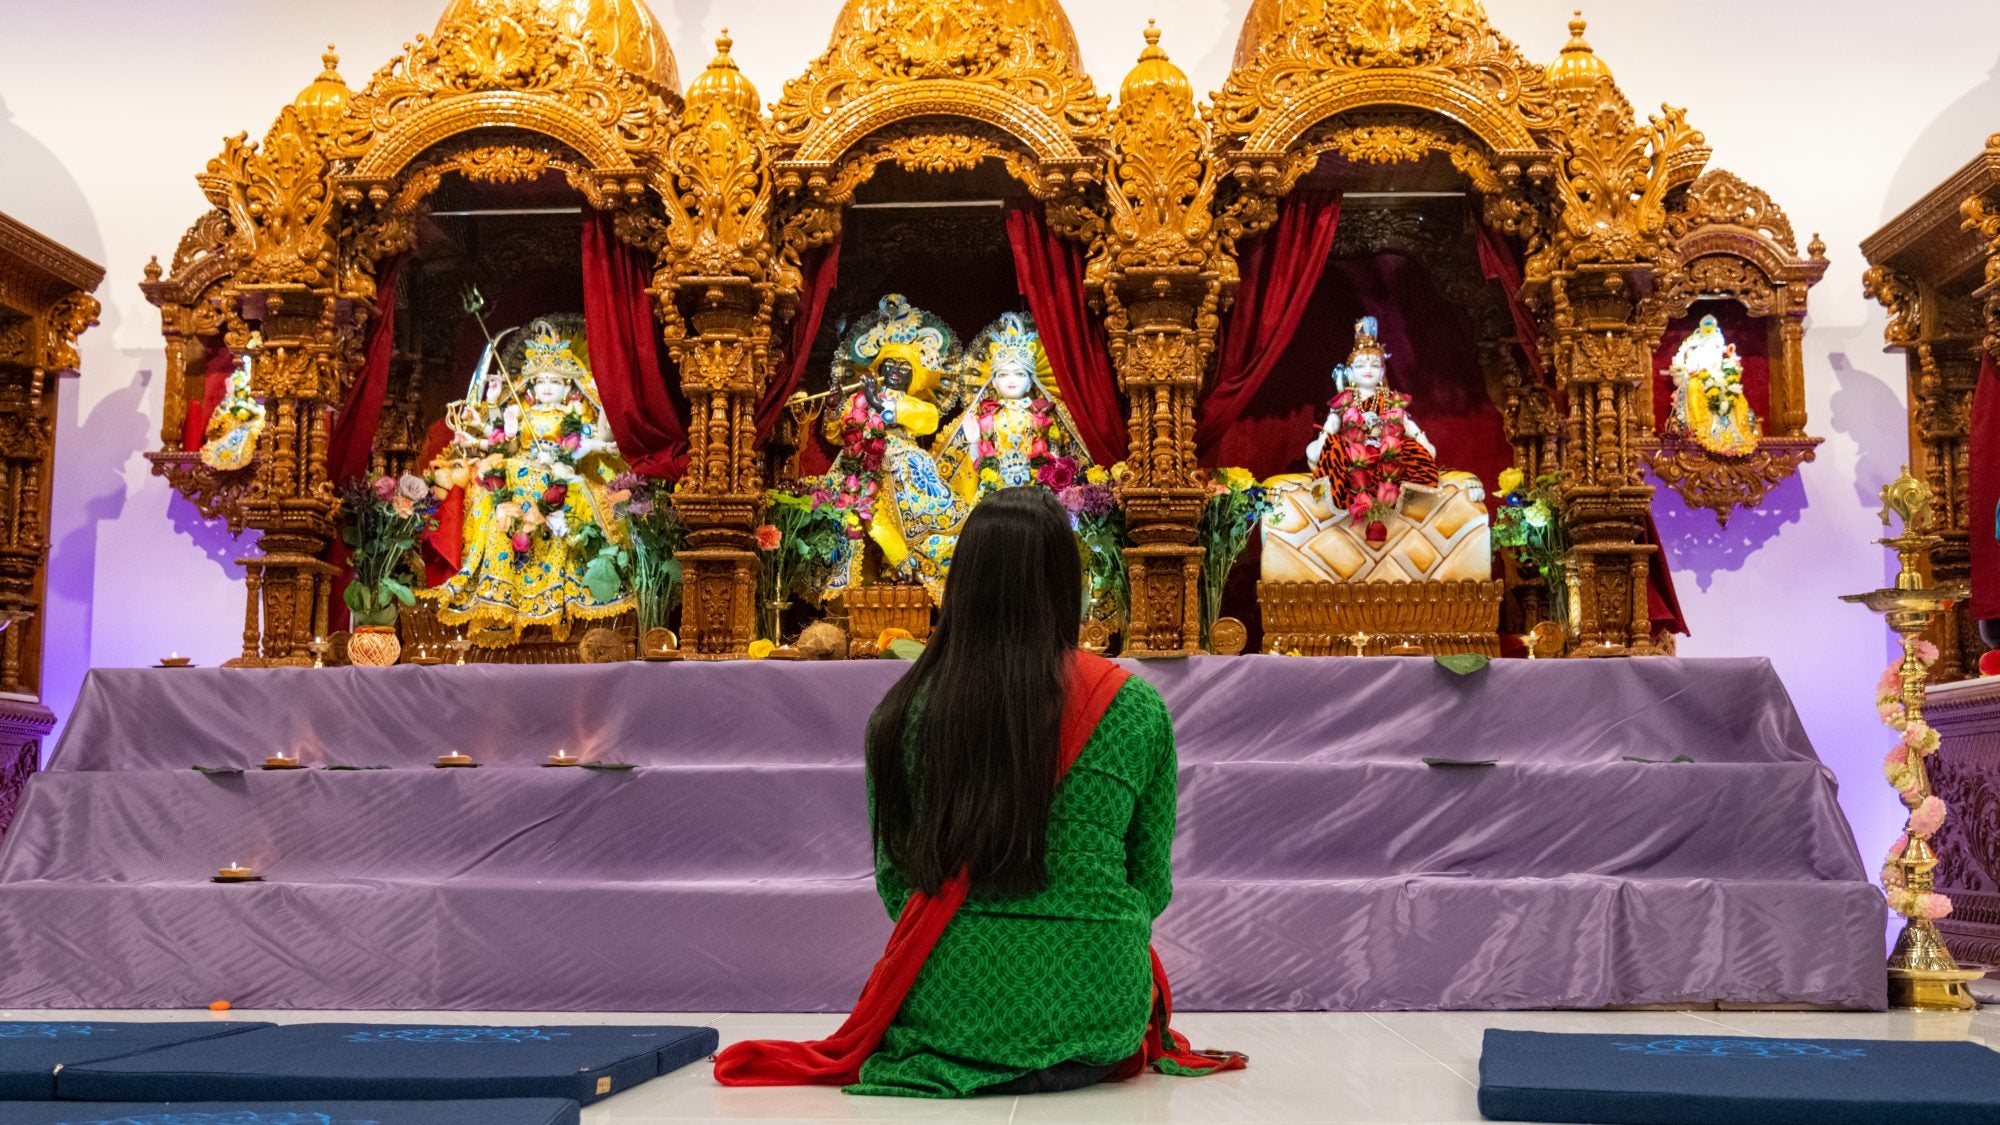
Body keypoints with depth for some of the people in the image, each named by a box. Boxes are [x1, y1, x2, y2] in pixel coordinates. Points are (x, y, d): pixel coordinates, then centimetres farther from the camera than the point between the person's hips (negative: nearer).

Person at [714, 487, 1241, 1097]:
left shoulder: (907, 709, -4)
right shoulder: (1135, 708, -6)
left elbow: (894, 876, 5)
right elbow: (1152, 885, 3)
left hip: (950, 1009, 2)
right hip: (1095, 1014, -1)